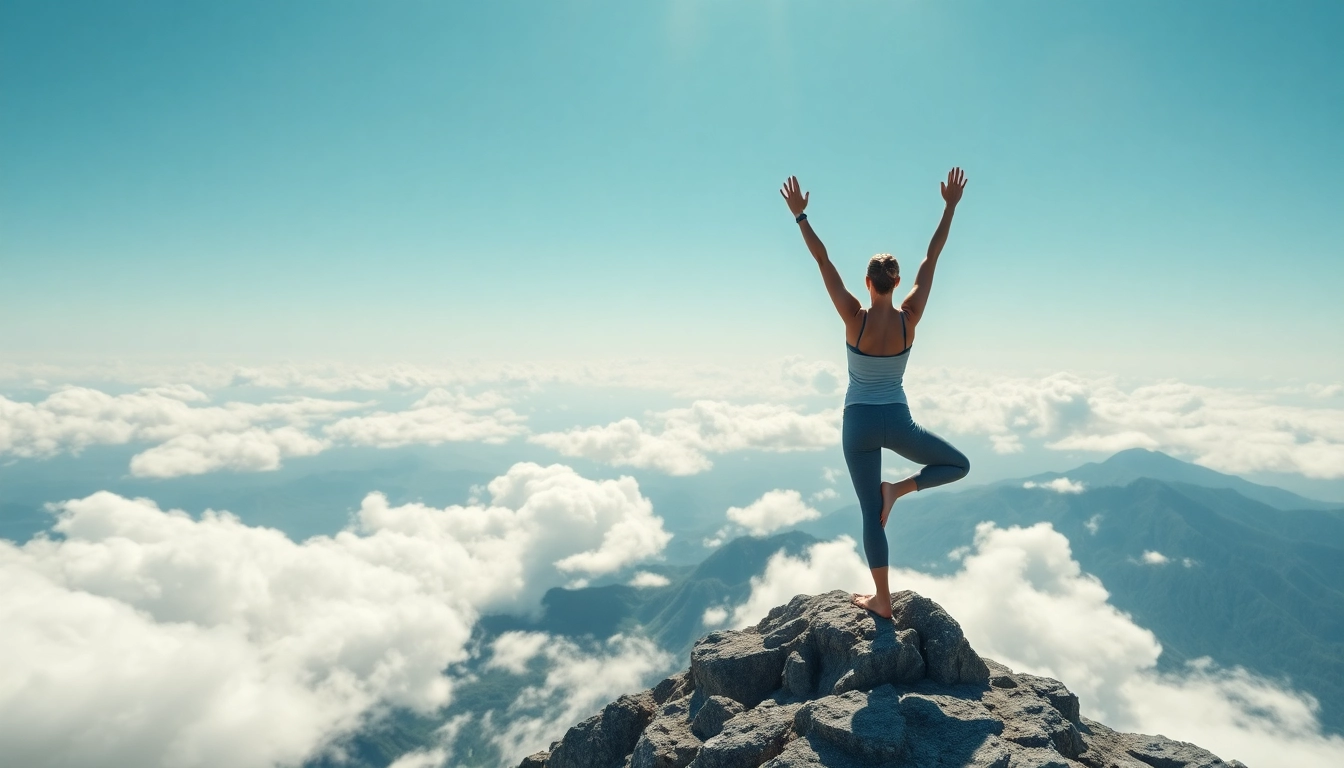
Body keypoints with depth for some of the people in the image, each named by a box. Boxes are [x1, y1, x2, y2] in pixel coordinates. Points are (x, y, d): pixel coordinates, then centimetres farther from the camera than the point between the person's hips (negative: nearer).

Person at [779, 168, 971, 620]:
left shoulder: (855, 318, -14)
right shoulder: (909, 317, -10)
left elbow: (823, 261, -12)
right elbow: (932, 256, -5)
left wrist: (800, 215, -8)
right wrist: (951, 206, 1)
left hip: (858, 424, 0)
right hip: (897, 422, 0)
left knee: (871, 514, 9)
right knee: (958, 465, 23)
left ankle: (882, 600, 15)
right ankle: (896, 490, -1)